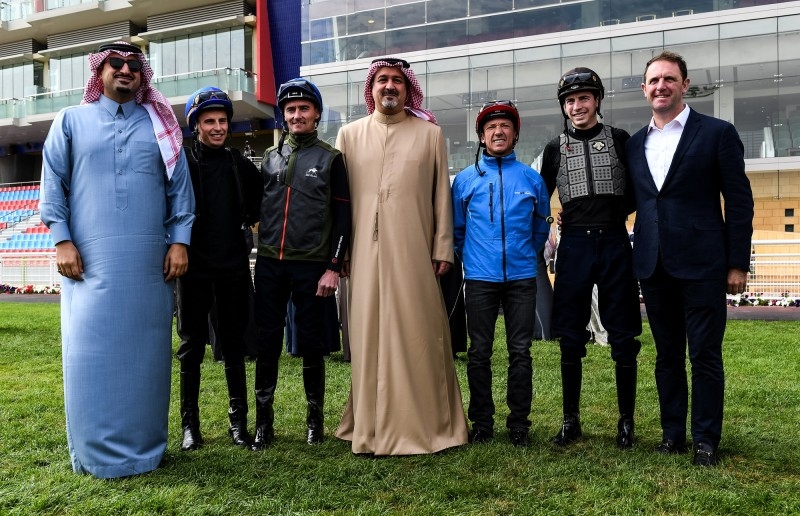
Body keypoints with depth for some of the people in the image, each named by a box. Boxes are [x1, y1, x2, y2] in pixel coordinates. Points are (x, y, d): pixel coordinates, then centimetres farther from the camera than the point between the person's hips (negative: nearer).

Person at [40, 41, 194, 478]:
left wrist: (179, 241, -1)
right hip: (90, 260, -1)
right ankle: (96, 452, 10)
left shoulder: (159, 126, 14)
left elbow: (180, 188, 9)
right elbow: (53, 184, 7)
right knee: (90, 352, -1)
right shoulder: (70, 121, 12)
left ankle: (144, 446, 16)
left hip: (149, 262, 1)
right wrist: (61, 240, -5)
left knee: (146, 352, 4)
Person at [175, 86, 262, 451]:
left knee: (234, 346, 8)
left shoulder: (238, 162, 9)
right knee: (191, 348, 5)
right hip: (194, 267, -3)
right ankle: (189, 424, 15)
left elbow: (258, 193, 24)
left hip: (233, 266, 3)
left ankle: (238, 421, 17)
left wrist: (248, 220, 11)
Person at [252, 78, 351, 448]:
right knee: (267, 342, 6)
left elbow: (342, 216, -2)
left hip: (311, 265, -3)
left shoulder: (331, 158, 2)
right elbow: (259, 208, 17)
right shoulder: (270, 158, 13)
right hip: (269, 264, 3)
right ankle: (264, 419, 16)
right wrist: (262, 252, 8)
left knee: (310, 342, 5)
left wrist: (333, 268, -8)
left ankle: (315, 418, 19)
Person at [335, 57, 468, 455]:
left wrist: (443, 248, 1)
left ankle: (423, 424, 14)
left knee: (417, 336, 2)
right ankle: (371, 426, 15)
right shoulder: (349, 135, 11)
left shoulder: (429, 133, 8)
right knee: (368, 336, 5)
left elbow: (441, 195, 6)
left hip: (413, 253, -1)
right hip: (365, 254, 1)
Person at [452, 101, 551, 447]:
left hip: (522, 277, 0)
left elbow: (541, 227, 16)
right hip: (480, 278, 0)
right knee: (479, 352, 4)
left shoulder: (532, 178, 7)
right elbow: (456, 229, 13)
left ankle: (519, 423, 13)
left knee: (520, 352, 3)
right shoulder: (465, 179, 6)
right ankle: (481, 422, 15)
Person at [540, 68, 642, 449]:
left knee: (623, 338, 3)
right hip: (574, 247, 1)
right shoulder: (556, 148, 9)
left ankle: (626, 421, 16)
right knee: (570, 338, 5)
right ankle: (571, 420, 17)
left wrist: (614, 215, 1)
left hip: (615, 245, -1)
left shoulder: (620, 140, 6)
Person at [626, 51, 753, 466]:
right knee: (667, 356, 12)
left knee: (705, 356, 2)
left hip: (701, 264, -4)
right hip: (654, 267, 4)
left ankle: (706, 440, 15)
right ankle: (672, 433, 23)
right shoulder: (635, 144, 12)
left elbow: (739, 202, -3)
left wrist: (738, 263, -7)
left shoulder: (717, 133, -1)